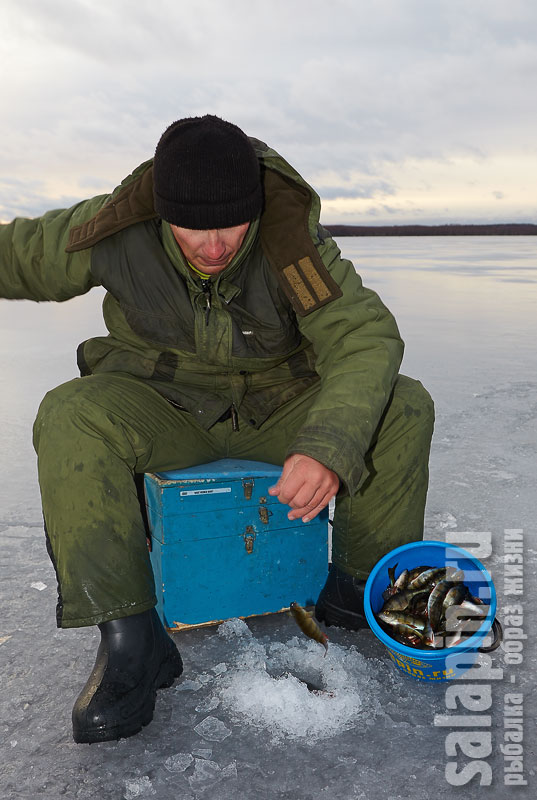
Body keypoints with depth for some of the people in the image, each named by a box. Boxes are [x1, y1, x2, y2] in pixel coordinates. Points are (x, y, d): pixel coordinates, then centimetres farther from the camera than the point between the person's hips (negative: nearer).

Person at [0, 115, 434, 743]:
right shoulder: (116, 232, -16)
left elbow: (366, 338, -27)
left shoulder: (296, 243, -20)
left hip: (278, 408, 1)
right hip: (161, 409, 0)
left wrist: (329, 449, -43)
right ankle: (129, 640, -27)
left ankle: (361, 589, -3)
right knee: (70, 418, -32)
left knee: (403, 408, -19)